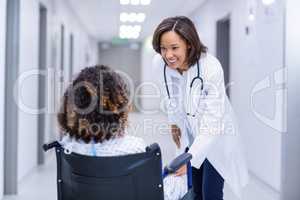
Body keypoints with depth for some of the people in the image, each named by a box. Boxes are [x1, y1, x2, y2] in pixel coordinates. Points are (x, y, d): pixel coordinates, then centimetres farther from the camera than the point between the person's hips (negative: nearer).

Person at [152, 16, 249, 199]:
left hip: (215, 136, -4)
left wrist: (190, 157, -38)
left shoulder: (211, 68, -32)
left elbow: (212, 122, -31)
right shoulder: (159, 64, -18)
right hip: (189, 133, 4)